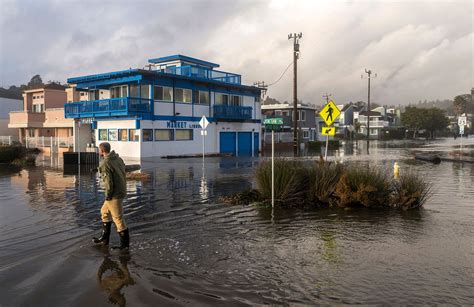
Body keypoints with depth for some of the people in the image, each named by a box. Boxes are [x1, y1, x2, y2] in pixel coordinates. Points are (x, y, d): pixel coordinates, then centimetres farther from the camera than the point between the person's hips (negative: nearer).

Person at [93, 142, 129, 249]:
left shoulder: (105, 164, -19)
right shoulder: (118, 159, 6)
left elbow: (109, 182, -23)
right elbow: (123, 172, 11)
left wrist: (107, 196, -9)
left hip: (114, 195, -10)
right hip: (121, 191, 10)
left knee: (118, 218, 0)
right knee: (105, 212, 22)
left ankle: (125, 243, 9)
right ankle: (104, 238, 30)